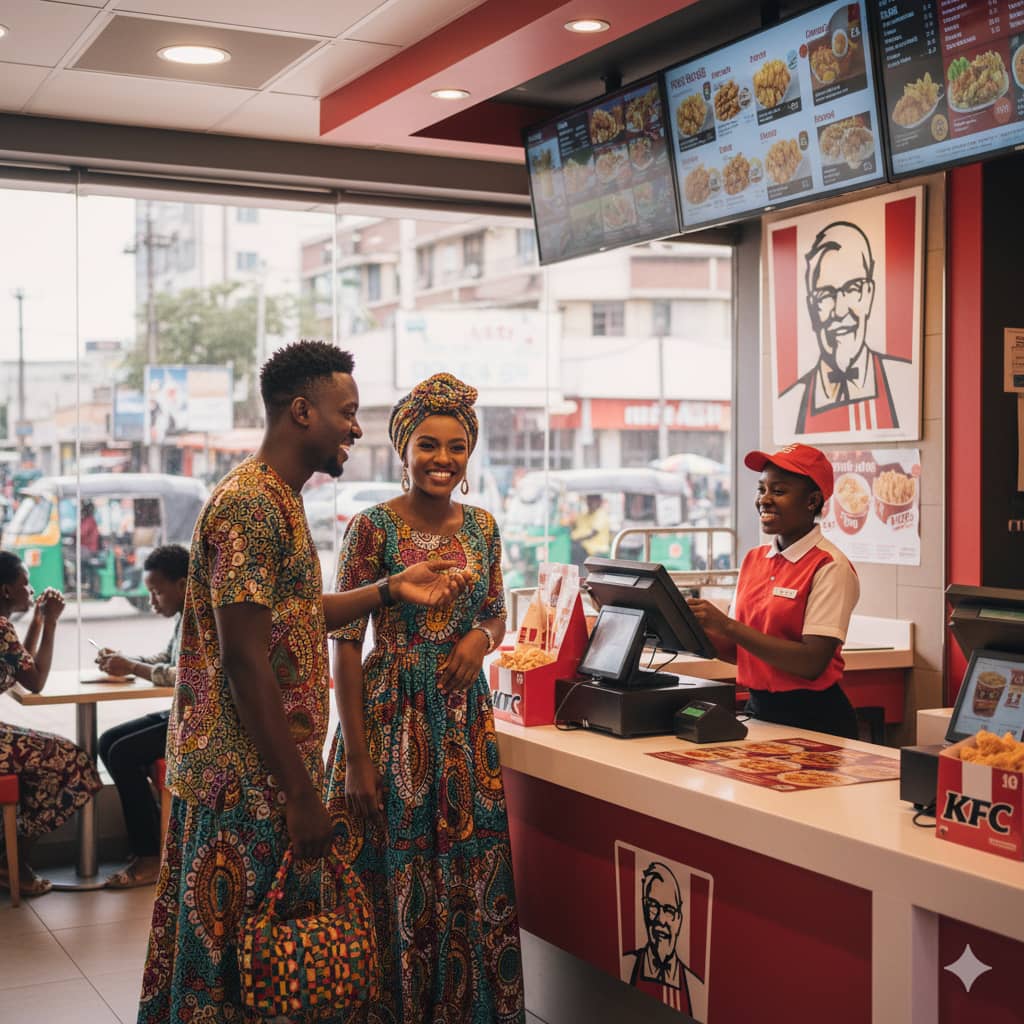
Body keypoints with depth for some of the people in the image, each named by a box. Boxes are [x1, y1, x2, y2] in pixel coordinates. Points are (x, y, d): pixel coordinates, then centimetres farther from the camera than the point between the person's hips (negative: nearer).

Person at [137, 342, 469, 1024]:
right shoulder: (248, 506, -18)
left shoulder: (278, 500, 14)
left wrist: (392, 589, 12)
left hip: (274, 773, 10)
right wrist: (301, 795, -22)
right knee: (241, 961, 0)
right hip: (247, 782, -10)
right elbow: (244, 659, -22)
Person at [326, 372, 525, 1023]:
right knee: (394, 875, 2)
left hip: (464, 714, 5)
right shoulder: (373, 527, -8)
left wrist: (482, 637, -8)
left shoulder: (482, 526, 7)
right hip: (393, 714, -4)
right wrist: (356, 756, -14)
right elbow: (346, 641, -9)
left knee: (468, 872, 9)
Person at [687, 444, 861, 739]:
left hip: (813, 718, -5)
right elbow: (737, 650, 12)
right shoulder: (754, 560, 9)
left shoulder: (829, 567, -10)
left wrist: (728, 627, -20)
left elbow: (812, 663, -18)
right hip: (758, 709, 5)